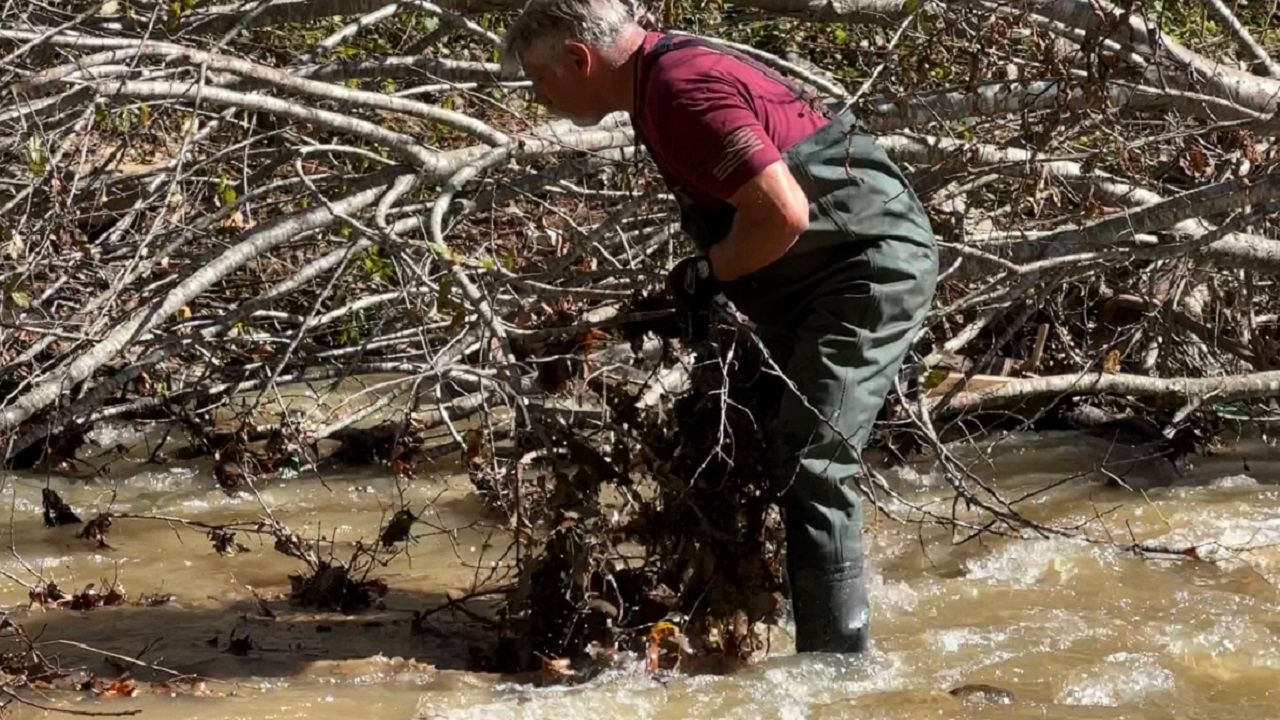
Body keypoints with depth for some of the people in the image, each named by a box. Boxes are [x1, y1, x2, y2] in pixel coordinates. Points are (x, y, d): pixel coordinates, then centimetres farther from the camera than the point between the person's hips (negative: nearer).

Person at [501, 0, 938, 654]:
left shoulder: (683, 89, -21)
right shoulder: (667, 74, 12)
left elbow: (783, 213, -27)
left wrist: (707, 273, -12)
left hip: (871, 268, -11)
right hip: (821, 280, 11)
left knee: (810, 467, -15)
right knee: (765, 447, 15)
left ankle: (838, 665, -12)